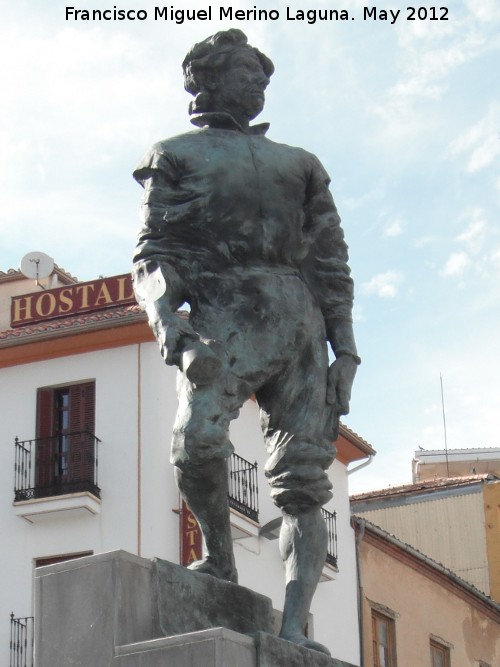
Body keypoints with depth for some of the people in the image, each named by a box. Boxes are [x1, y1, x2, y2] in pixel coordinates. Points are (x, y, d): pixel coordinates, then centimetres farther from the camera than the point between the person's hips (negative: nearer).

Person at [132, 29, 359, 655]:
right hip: (225, 317, -3)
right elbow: (152, 255, 6)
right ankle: (219, 559, -1)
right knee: (198, 442, -27)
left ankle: (293, 628, -15)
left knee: (303, 480, -10)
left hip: (301, 323, 3)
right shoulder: (176, 156, 18)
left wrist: (345, 348, 8)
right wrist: (162, 310, -16)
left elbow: (331, 261, 21)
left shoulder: (297, 163, 27)